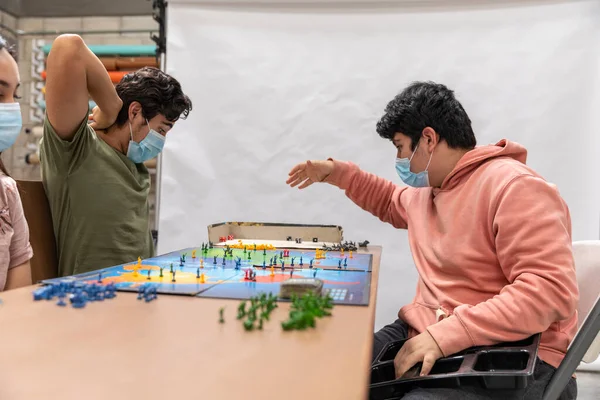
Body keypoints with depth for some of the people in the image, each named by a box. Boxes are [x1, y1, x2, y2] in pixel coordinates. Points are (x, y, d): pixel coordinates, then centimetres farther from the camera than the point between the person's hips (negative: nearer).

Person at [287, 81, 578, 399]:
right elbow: (392, 203, 38)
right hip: (423, 337, 8)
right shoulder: (427, 188, 14)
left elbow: (551, 290, -23)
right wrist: (338, 173, 28)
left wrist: (446, 334, -29)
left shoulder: (515, 187, -15)